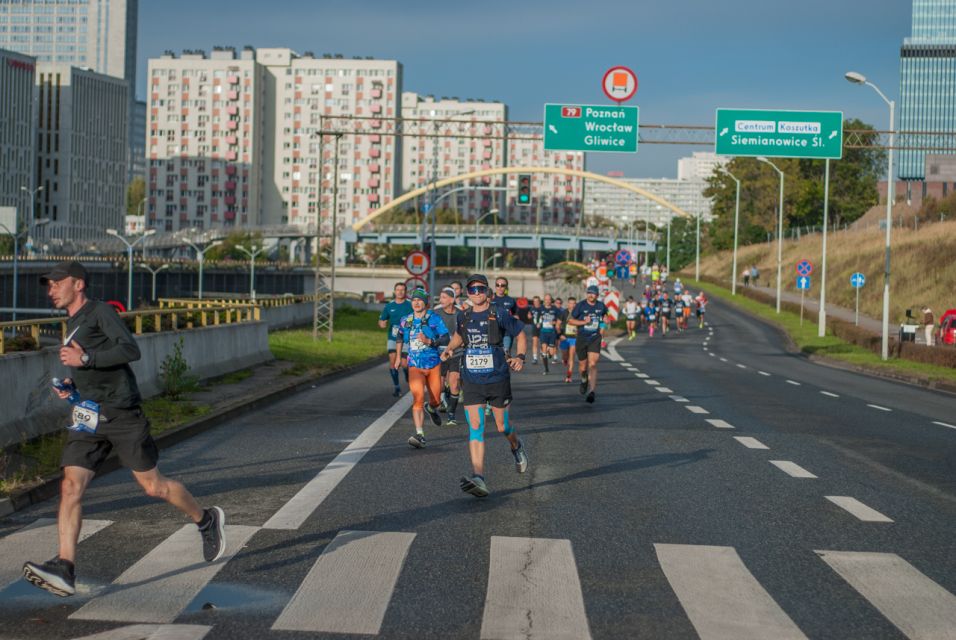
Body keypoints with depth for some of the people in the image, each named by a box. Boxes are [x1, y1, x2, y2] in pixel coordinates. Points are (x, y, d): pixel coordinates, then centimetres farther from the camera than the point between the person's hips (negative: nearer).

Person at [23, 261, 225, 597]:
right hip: (87, 417, 7)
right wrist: (71, 385, 13)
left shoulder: (101, 312, -6)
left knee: (153, 486, 1)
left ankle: (206, 520, 25)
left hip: (122, 413, -7)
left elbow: (130, 350, -20)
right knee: (71, 486, -10)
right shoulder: (72, 324, 20)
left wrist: (85, 359, -24)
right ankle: (65, 569, -15)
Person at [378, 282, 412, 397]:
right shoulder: (389, 306, 7)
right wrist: (382, 324, -8)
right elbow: (381, 321, 13)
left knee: (404, 364, -7)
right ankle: (396, 386, 3)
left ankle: (408, 377, 27)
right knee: (393, 362, -10)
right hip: (392, 339, 2)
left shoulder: (410, 306, -2)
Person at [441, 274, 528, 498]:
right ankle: (478, 478, -15)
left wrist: (520, 357, -9)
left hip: (498, 380, -3)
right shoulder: (464, 318, 6)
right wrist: (450, 348, 8)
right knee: (475, 428, -8)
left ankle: (517, 447, 45)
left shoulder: (499, 315, -6)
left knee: (502, 427, 8)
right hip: (472, 382, 3)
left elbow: (520, 335, 5)